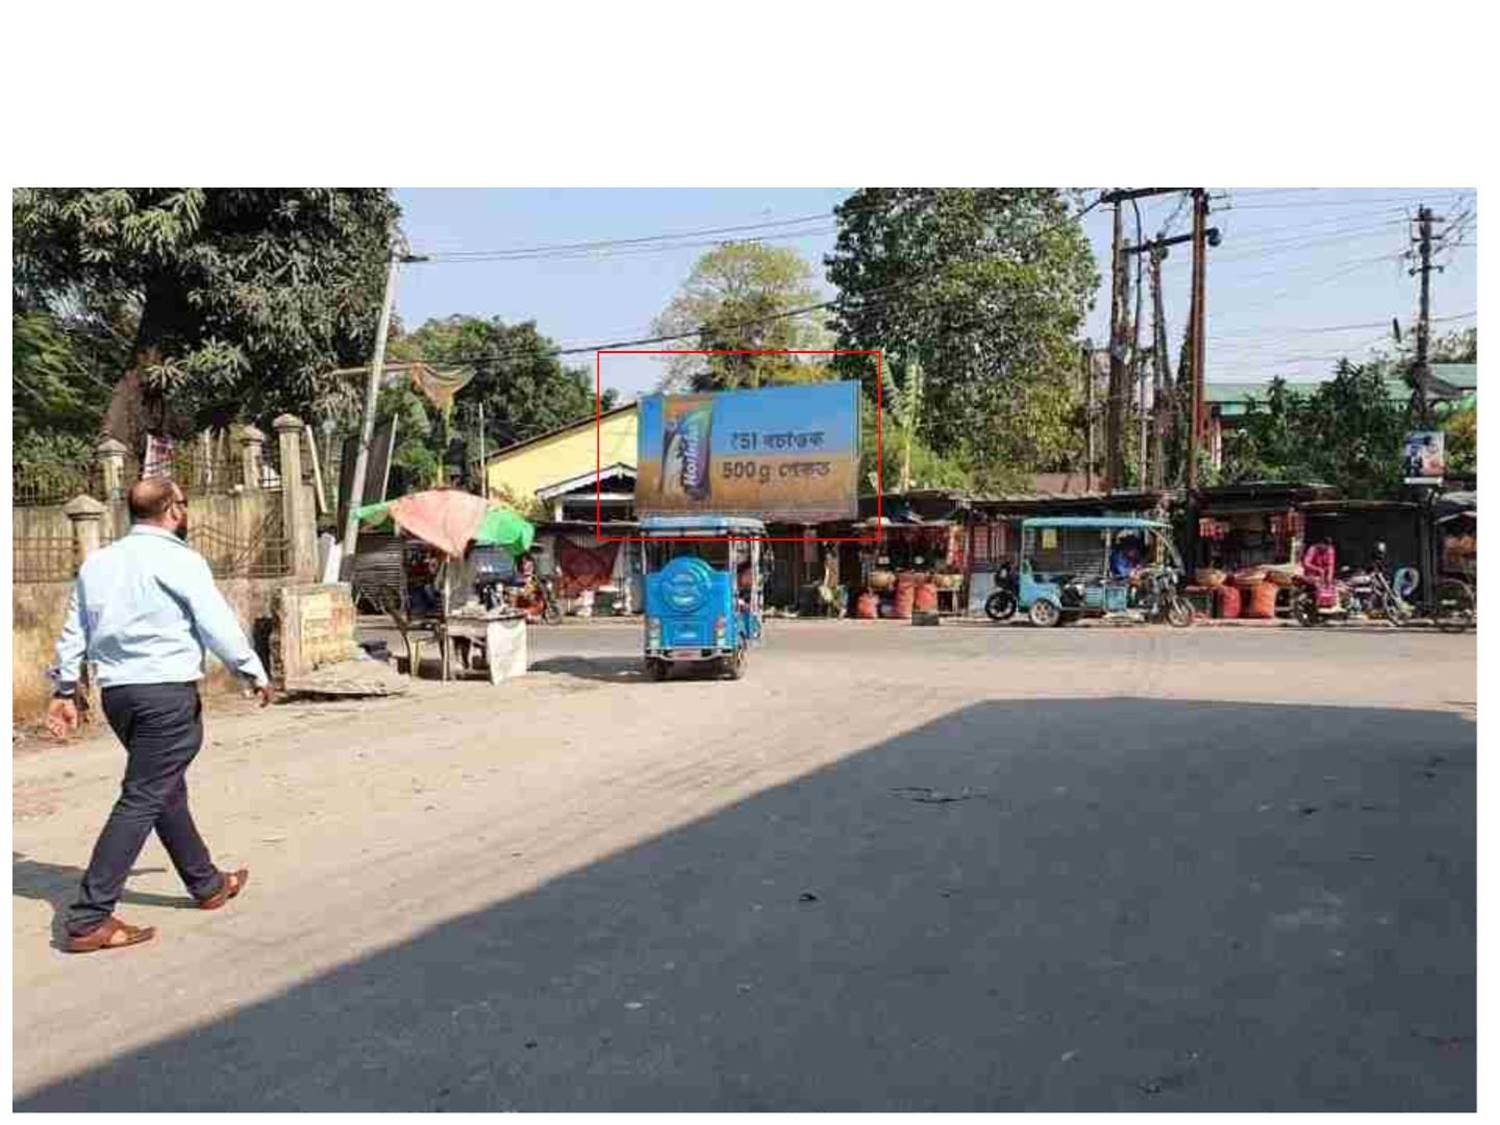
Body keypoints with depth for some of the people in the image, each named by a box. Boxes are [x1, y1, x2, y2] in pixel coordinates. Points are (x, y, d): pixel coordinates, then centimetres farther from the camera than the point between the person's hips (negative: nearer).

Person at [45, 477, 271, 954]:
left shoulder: (97, 562, 12)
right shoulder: (179, 560, -9)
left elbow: (74, 631, 14)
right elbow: (219, 625, -11)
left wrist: (64, 689, 20)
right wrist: (255, 674, 0)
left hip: (117, 692, 8)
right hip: (166, 691, -8)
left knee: (168, 791, 18)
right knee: (142, 800, -5)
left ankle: (207, 884, 32)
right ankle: (89, 919, -6)